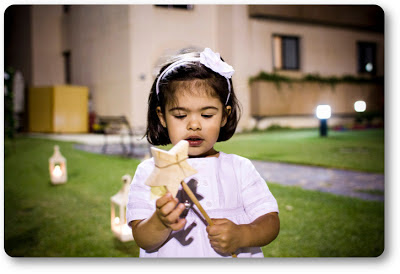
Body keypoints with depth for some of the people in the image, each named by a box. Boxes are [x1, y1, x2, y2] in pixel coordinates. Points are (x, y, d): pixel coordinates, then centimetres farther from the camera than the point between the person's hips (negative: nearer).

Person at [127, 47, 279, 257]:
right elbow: (142, 240, -5)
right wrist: (160, 223, -24)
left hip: (233, 263, 1)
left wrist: (240, 236, -15)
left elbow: (271, 221, 2)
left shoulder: (240, 168, 4)